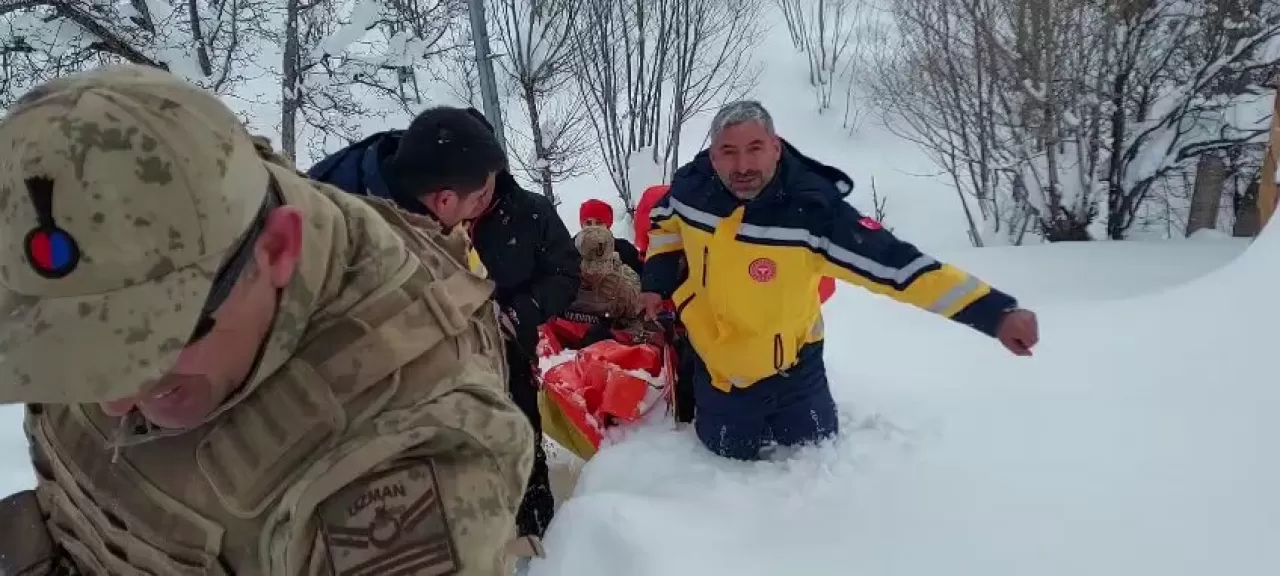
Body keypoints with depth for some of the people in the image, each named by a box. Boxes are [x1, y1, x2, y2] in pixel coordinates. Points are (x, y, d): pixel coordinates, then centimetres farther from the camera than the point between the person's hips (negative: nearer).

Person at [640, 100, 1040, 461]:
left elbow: (897, 264, -32)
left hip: (791, 364, -1)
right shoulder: (689, 187, -18)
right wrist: (658, 283, 2)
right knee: (732, 454, 19)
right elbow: (666, 221, 8)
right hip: (717, 363, 2)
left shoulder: (813, 210, -30)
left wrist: (996, 311, -38)